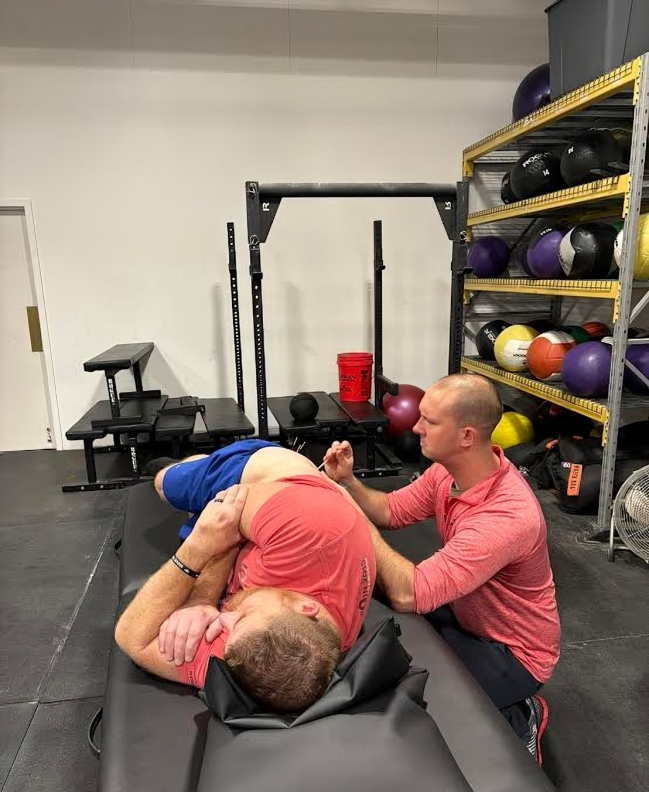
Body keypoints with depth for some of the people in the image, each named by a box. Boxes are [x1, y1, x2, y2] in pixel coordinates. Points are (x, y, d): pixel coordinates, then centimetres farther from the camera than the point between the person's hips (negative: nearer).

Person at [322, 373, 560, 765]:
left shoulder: (507, 516, -39)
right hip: (467, 615, 8)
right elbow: (392, 511, 2)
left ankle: (517, 718, 7)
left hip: (513, 651, -8)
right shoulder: (449, 470, -12)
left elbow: (408, 595, -41)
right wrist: (348, 482, -17)